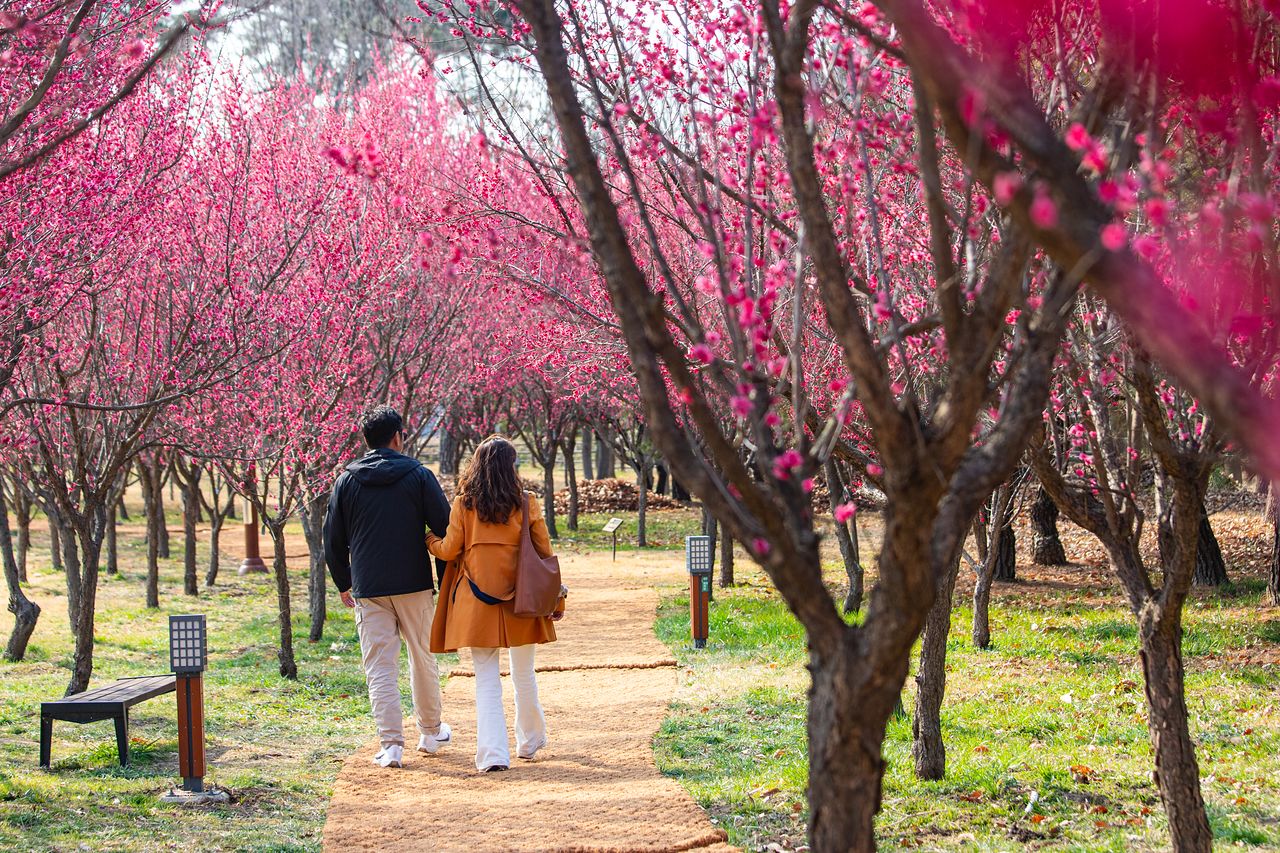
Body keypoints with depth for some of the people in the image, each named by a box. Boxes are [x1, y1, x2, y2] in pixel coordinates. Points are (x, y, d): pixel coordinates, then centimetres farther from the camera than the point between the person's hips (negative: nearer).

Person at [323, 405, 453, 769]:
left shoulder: (346, 481, 3)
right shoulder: (419, 475, -2)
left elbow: (333, 541, 7)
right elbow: (444, 528, -3)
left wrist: (343, 584, 19)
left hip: (368, 590, 0)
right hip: (415, 587, 0)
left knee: (380, 667, 2)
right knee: (423, 659, 15)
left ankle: (391, 745, -5)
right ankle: (431, 733, 28)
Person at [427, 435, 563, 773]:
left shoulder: (463, 504, -2)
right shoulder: (525, 504, -1)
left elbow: (450, 550, 0)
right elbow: (544, 552, 1)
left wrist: (430, 542, 22)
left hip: (476, 602, -1)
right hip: (520, 600, 1)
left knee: (486, 678, 1)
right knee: (523, 673, 17)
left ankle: (493, 753, -11)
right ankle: (530, 741, 31)